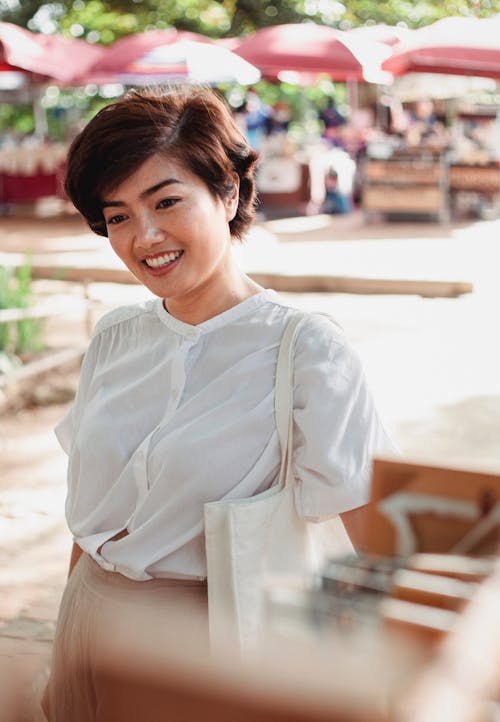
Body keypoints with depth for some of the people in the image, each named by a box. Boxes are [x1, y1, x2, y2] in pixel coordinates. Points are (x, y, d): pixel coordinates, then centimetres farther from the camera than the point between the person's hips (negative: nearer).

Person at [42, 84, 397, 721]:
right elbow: (88, 507, 9)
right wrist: (66, 651, 11)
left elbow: (381, 539, -19)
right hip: (86, 620, 5)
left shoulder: (306, 350, -17)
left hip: (200, 643, -5)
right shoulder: (115, 337, 1)